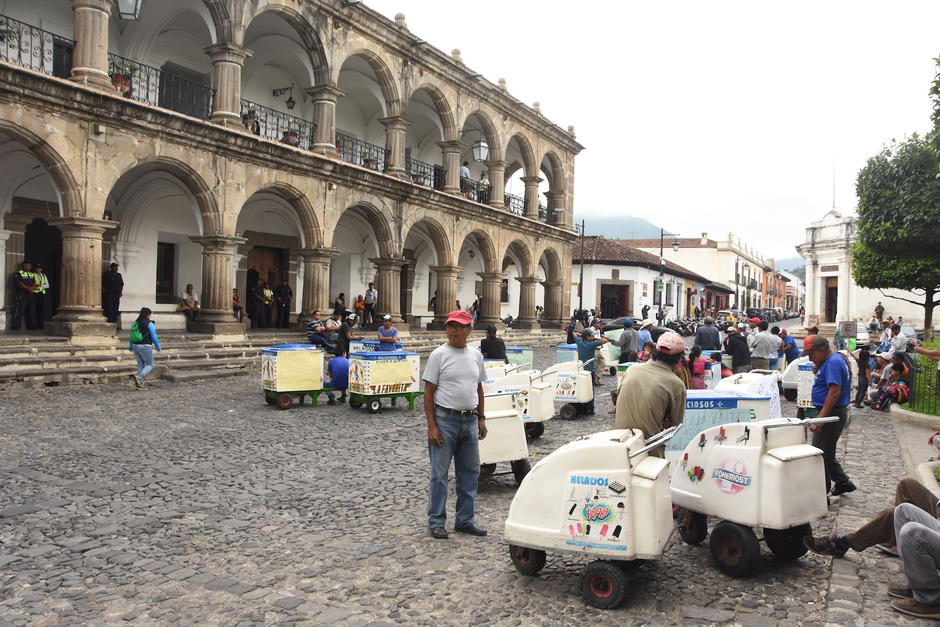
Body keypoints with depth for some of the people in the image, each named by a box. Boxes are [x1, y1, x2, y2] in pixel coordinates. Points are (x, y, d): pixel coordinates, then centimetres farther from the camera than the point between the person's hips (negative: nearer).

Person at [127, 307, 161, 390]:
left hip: (136, 346, 6)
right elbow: (154, 337, -9)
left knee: (141, 365, 13)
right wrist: (159, 347, 2)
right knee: (150, 365, 4)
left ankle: (139, 384, 8)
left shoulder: (135, 323, 9)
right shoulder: (149, 324, -9)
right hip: (145, 347, -6)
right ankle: (139, 377, -20)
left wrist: (130, 347, 23)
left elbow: (131, 336, 14)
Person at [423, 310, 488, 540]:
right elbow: (429, 392, -8)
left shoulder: (475, 355, 9)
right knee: (439, 473, 1)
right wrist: (432, 426, -13)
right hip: (445, 419, -5)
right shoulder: (439, 355, -7)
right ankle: (436, 522, 14)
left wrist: (481, 418, 12)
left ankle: (465, 520, 25)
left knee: (470, 472, 12)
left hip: (470, 421, 6)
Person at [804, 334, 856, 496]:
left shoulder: (833, 363, -18)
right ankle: (843, 483, 32)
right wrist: (818, 368, 7)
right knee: (827, 454, 20)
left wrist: (821, 418, -30)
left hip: (832, 414, -11)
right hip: (832, 413, 11)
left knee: (820, 454, -6)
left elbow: (835, 391, -27)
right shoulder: (836, 359, 14)